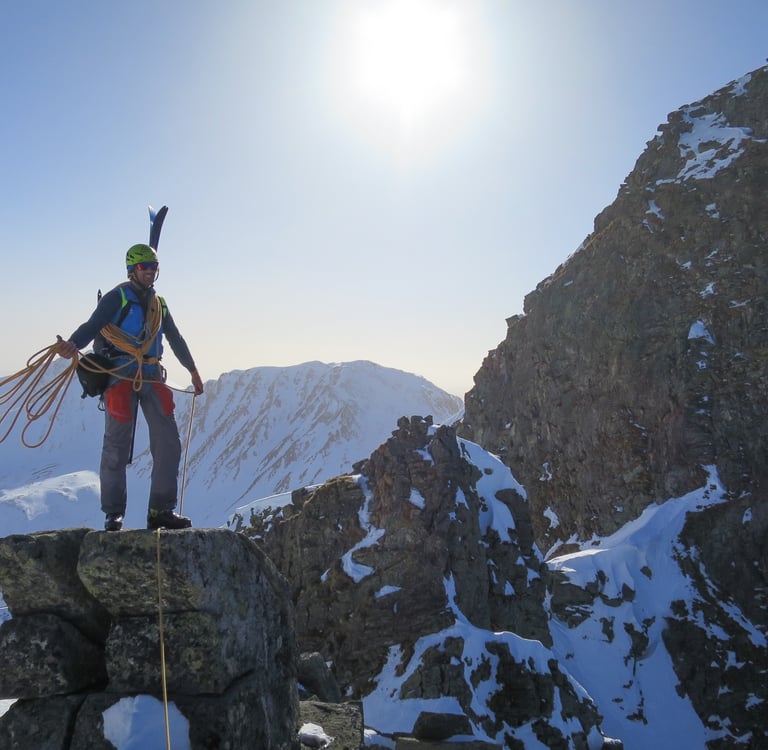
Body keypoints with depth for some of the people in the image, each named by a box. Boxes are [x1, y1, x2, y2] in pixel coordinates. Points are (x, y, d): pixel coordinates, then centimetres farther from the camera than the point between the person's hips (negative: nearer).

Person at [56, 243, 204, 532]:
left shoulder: (159, 304, 18)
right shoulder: (117, 297, -1)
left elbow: (176, 339, 28)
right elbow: (92, 325, -17)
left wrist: (193, 371, 35)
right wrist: (73, 344, -38)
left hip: (152, 378, 6)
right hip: (121, 376, -6)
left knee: (168, 443, -1)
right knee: (117, 446, -4)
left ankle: (161, 510, 5)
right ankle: (113, 513, 7)